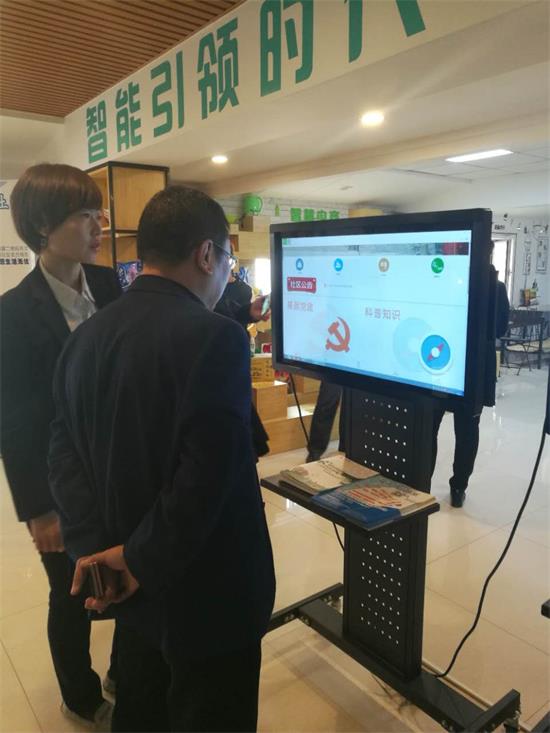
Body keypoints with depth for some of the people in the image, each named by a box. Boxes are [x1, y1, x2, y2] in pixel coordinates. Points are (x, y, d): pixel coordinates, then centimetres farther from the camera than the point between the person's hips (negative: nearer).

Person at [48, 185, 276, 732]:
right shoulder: (216, 337, -23)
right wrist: (141, 559, -17)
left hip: (132, 589, 7)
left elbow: (64, 451, -1)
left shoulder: (86, 336, 2)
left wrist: (93, 547, -8)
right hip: (206, 593, -7)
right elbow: (207, 473, -29)